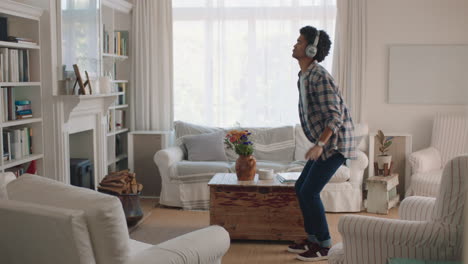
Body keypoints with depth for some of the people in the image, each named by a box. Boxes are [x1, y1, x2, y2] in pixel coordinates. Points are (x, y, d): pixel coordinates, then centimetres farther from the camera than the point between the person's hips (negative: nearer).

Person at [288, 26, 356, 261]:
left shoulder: (319, 77, -20)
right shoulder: (303, 76, 10)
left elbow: (335, 116, -25)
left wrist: (319, 144, -31)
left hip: (335, 143, -10)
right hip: (323, 143, 10)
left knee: (309, 192, -8)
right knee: (301, 187, 11)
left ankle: (324, 245, 5)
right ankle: (312, 238, 23)